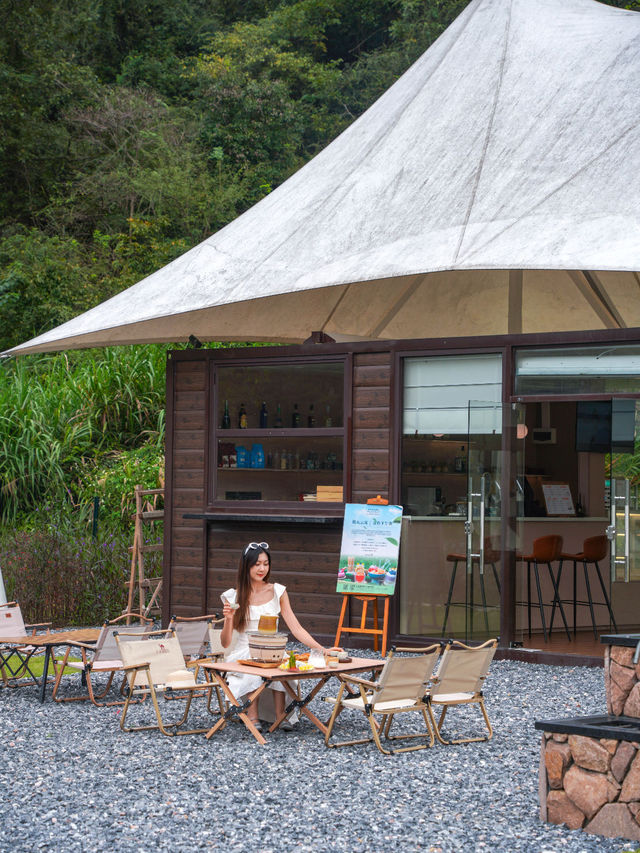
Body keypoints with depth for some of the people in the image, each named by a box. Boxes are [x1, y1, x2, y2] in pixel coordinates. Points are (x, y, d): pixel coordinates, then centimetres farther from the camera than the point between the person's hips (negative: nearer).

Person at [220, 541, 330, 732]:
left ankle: (281, 715, -32)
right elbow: (225, 643, 2)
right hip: (243, 654, -1)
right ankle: (252, 717, -32)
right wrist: (229, 619, -17)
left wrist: (321, 649, -13)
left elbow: (296, 628, 2)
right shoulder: (233, 596, 2)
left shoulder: (277, 592, 6)